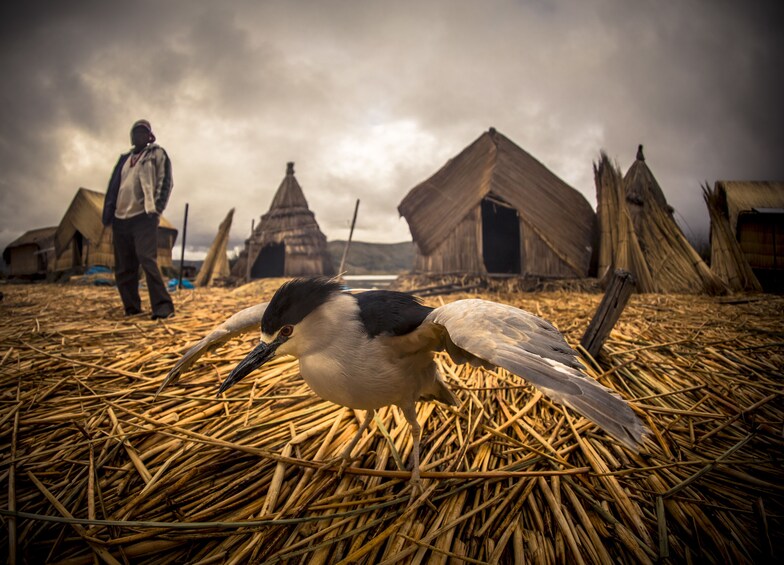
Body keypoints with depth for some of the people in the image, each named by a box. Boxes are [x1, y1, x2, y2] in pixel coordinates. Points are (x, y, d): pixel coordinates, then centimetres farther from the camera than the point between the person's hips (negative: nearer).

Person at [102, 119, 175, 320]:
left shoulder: (157, 153, 8)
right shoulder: (125, 158, 23)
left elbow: (165, 182, -2)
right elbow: (114, 186, 22)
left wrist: (156, 208, -13)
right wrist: (108, 215, 13)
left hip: (143, 216, -6)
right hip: (120, 218, 6)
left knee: (147, 260, -19)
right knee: (123, 268, 5)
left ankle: (163, 307, -20)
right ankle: (131, 308, 15)